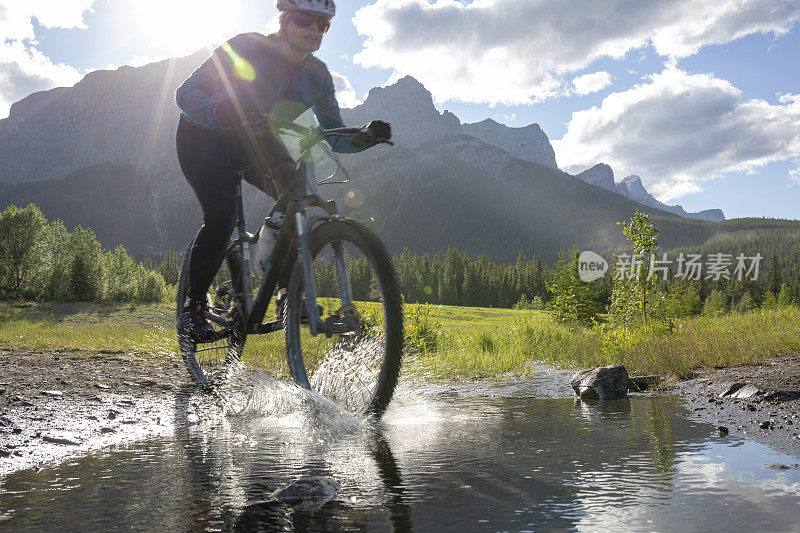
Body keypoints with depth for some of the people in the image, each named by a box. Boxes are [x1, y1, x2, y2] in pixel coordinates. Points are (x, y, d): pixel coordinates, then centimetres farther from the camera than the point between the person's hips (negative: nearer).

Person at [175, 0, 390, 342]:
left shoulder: (317, 76, -9)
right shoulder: (248, 47, -24)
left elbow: (335, 137, -6)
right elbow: (186, 93, -28)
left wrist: (366, 136, -28)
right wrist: (221, 112, -50)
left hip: (254, 140, 5)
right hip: (204, 135, -5)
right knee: (221, 215, -25)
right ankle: (192, 308, -8)